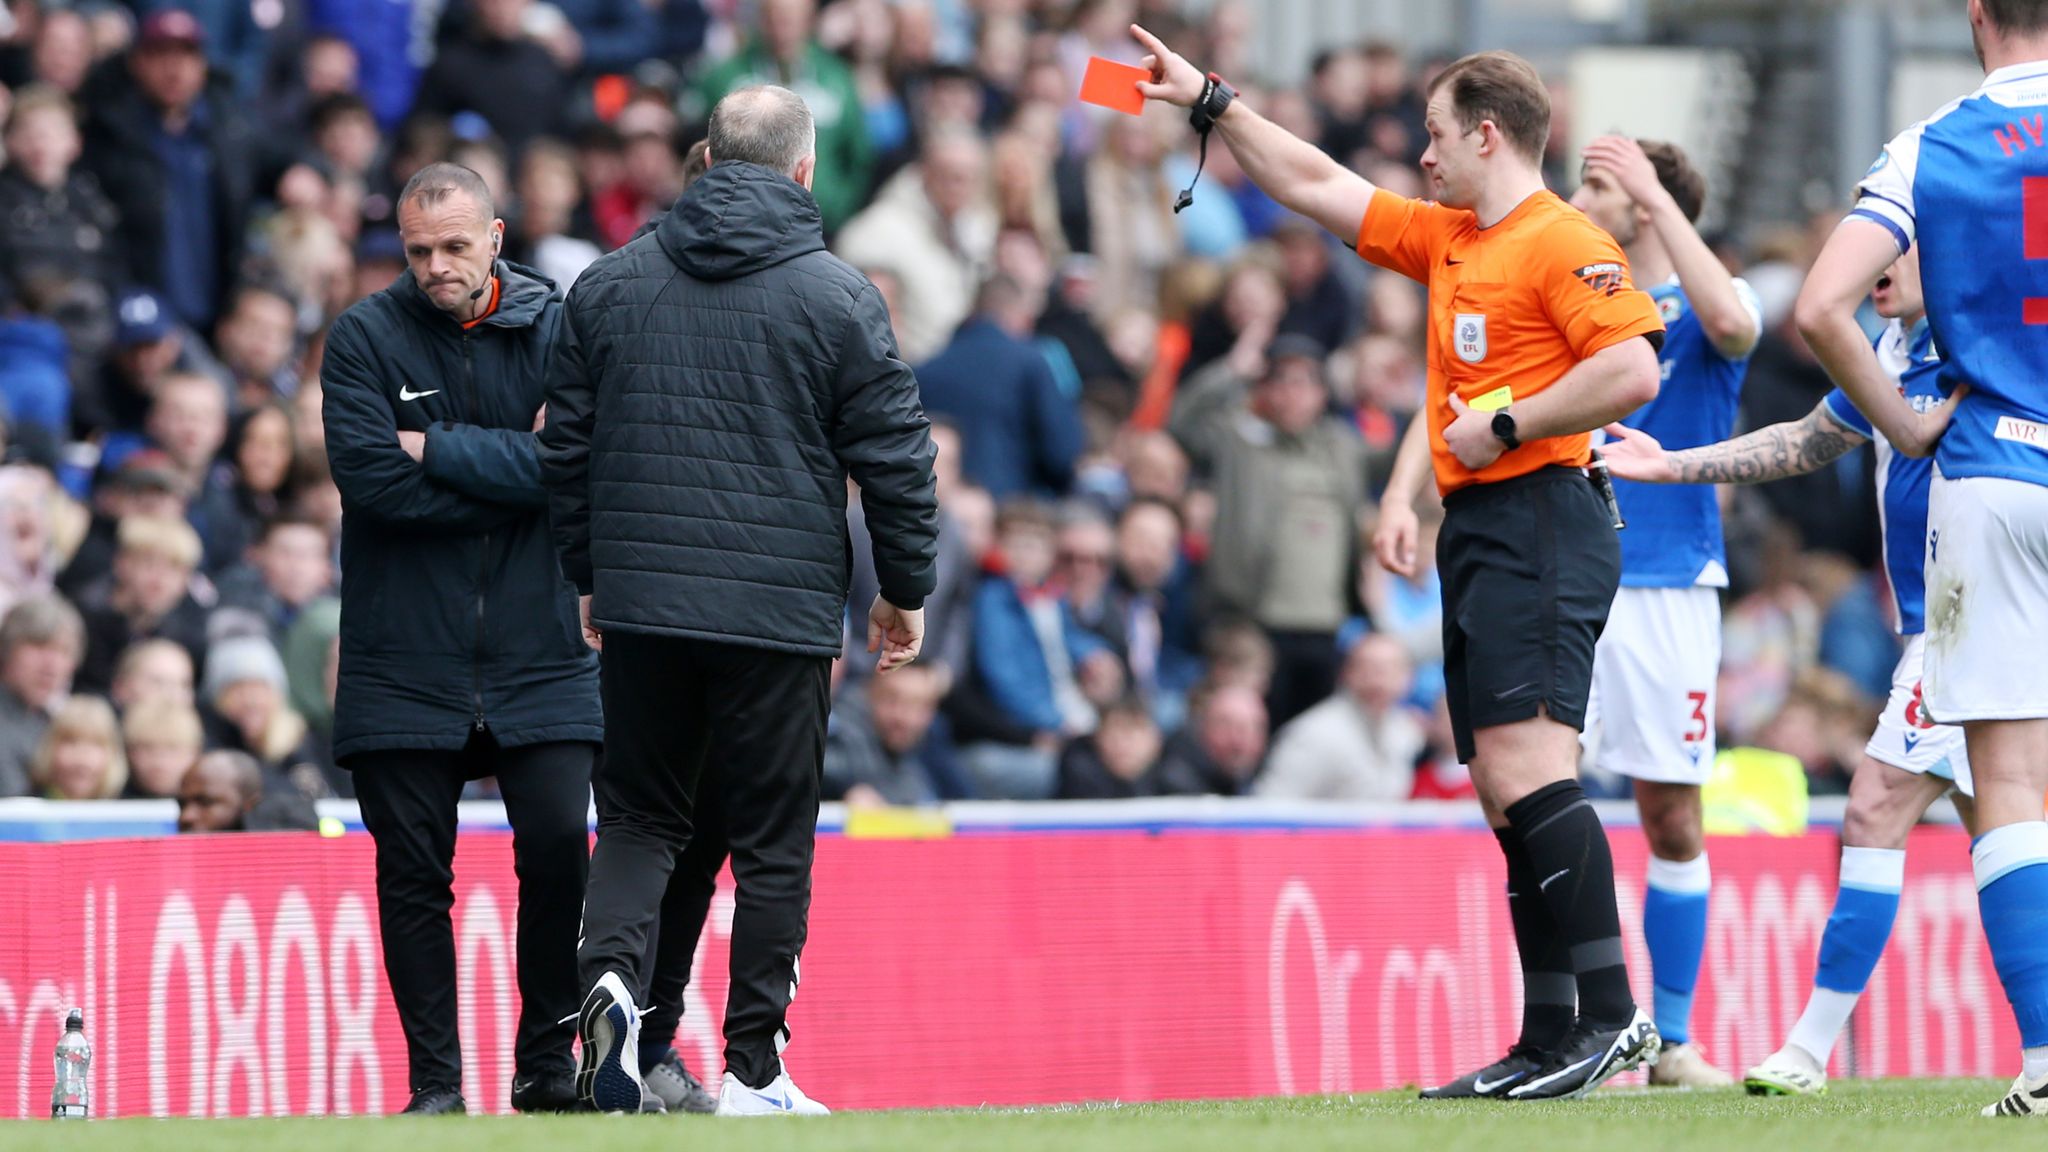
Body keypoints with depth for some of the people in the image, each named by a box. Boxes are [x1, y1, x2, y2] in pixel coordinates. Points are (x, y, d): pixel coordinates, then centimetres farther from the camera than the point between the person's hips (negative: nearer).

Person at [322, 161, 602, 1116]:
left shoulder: (557, 329, 3)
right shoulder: (365, 337, 0)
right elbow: (369, 476, -13)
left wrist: (441, 450, -13)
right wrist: (512, 475, -10)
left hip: (539, 657, 0)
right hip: (403, 663, 0)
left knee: (560, 849, -9)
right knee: (412, 876, 1)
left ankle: (547, 1064, 6)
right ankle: (436, 1083, 9)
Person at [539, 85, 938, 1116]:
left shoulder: (610, 284, 7)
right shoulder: (838, 297, -4)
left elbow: (566, 446, 13)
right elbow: (895, 459, -1)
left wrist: (590, 576, 24)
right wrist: (904, 590, 11)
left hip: (640, 604, 3)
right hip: (781, 607, -3)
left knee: (639, 814, 12)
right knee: (772, 838, 4)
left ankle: (608, 968, -16)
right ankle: (754, 1068, 4)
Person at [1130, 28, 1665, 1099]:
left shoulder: (1563, 243, -8)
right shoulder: (1444, 240, 20)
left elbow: (1633, 371, -20)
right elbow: (1316, 185, 29)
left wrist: (1504, 426, -14)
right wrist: (1211, 102, 29)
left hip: (1539, 520, -10)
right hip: (1478, 531, 10)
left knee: (1523, 761, -20)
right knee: (1506, 793, 5)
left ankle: (1613, 1015, -23)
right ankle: (1546, 1044, 4)